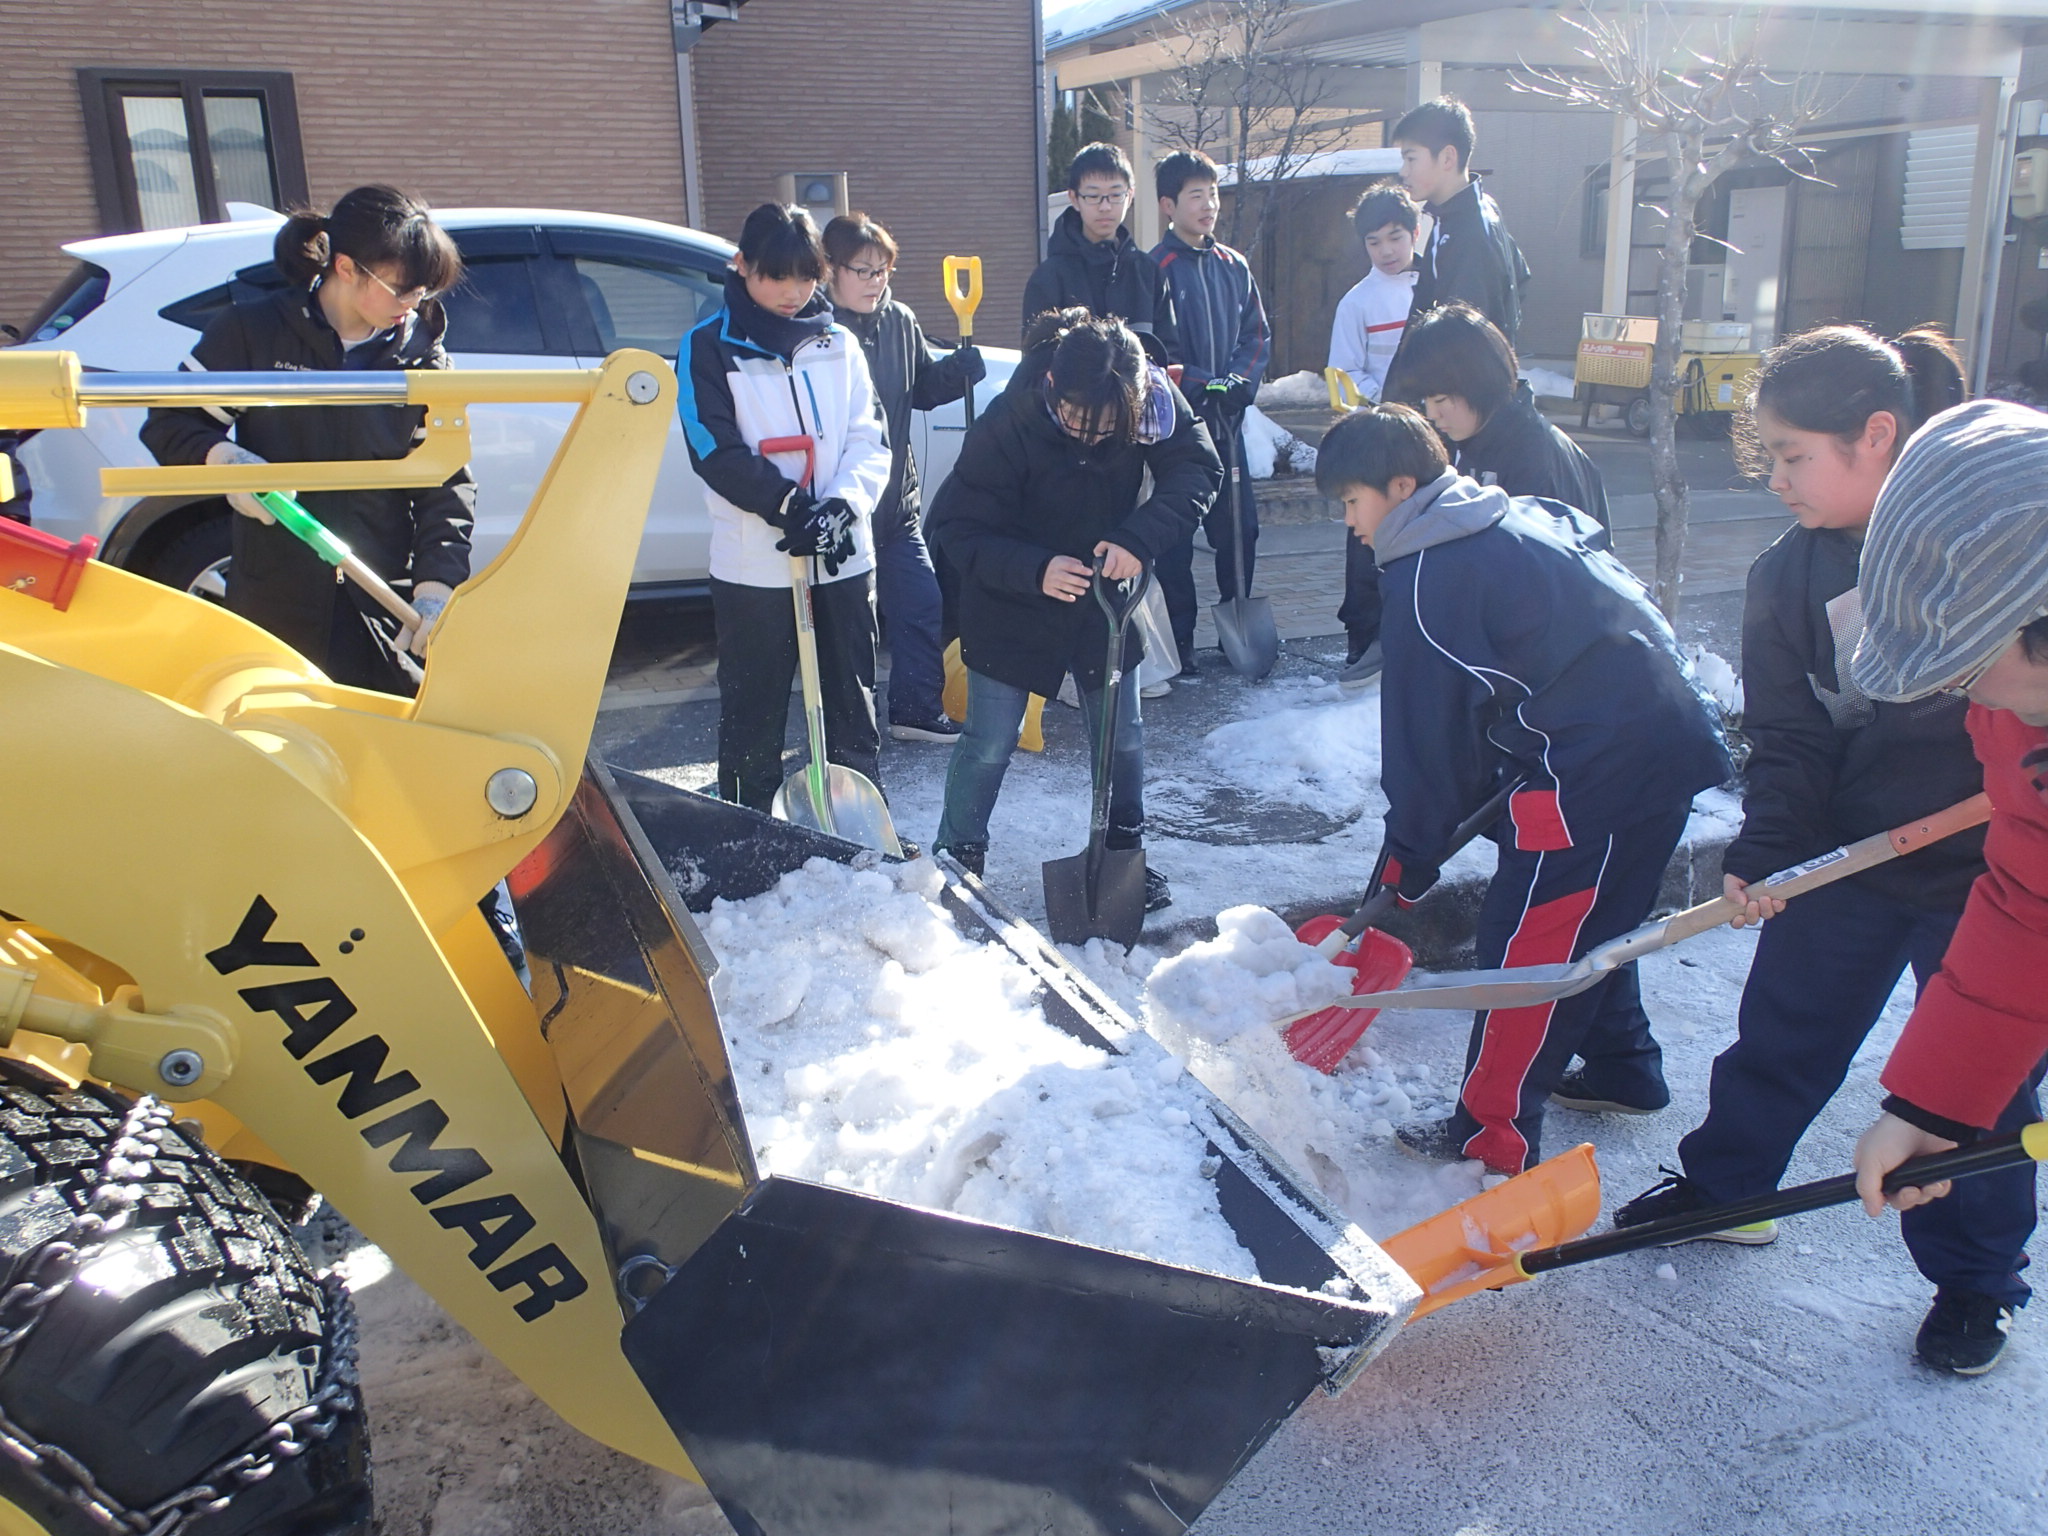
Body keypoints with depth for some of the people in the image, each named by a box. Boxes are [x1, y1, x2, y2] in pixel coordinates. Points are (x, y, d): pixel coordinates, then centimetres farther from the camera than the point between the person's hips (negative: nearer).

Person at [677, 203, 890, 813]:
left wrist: (842, 505, -15)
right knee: (753, 716, 5)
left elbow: (869, 440, 4)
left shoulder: (837, 344, 9)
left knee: (853, 705, 11)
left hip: (843, 558, 3)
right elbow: (716, 450, -9)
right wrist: (791, 508, -19)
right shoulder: (708, 346, -1)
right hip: (754, 564, -3)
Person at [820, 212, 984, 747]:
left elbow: (923, 388, 19)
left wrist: (961, 367, -1)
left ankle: (917, 710, 26)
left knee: (922, 606, 10)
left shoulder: (900, 321, 6)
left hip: (897, 502, 6)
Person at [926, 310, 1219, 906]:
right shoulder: (1006, 423, -28)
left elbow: (1199, 467, -20)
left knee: (1121, 736, 11)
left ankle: (1123, 852, 30)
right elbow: (955, 526, -23)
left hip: (1102, 597, 3)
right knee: (990, 743, 4)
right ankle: (957, 855, 24)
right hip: (1013, 607, -3)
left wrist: (1140, 538, -37)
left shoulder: (1150, 397, -20)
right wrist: (1034, 569, -38)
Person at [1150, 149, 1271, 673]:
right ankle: (1180, 642, 8)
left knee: (1241, 527, 6)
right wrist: (1202, 386, -17)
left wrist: (1240, 382, -3)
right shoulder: (1155, 269, -7)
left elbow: (1258, 334, 14)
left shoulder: (1233, 266, 12)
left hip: (1227, 420, 5)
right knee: (1175, 537, 0)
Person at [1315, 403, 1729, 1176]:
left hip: (1597, 766, -10)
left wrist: (1410, 858, 1)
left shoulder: (1430, 576, -12)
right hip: (1669, 738, 10)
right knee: (1592, 922, 24)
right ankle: (1625, 1068, 41)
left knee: (1526, 944, 0)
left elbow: (1429, 732, -9)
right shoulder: (1520, 518, 15)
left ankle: (1493, 1134, 10)